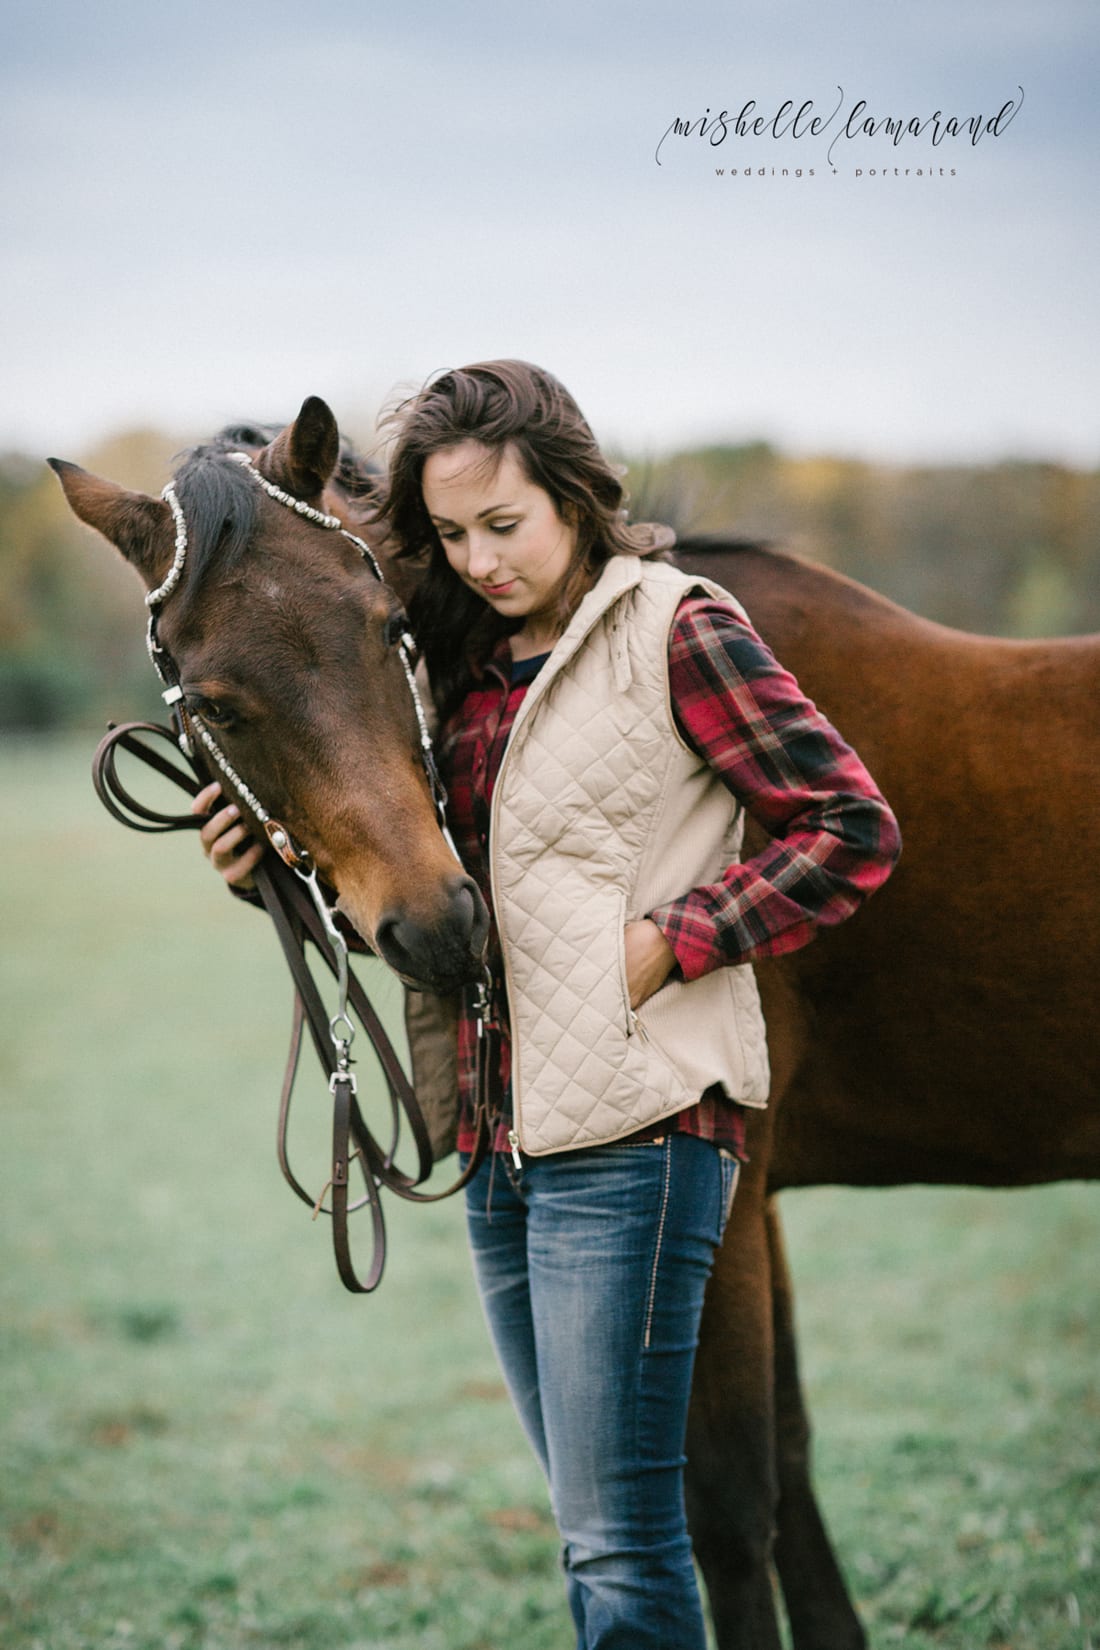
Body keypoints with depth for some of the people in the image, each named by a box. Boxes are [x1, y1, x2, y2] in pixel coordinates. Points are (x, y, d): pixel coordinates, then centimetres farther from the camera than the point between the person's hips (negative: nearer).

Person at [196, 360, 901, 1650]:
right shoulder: (470, 660, 14)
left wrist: (666, 941, -14)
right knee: (592, 1524, 16)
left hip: (633, 1128, -8)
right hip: (502, 1131, 8)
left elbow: (849, 831, -9)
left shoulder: (676, 631, -6)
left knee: (620, 1536, -7)